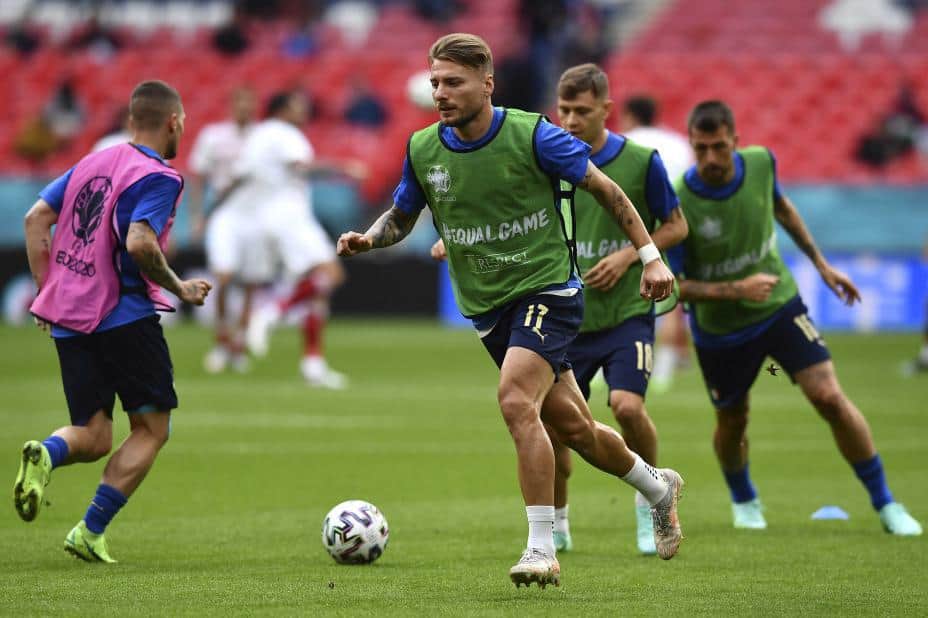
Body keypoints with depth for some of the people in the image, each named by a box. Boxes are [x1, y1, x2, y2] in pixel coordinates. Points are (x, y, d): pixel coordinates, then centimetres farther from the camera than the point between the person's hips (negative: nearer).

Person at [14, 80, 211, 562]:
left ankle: (46, 453, -23)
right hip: (125, 318, -7)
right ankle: (90, 533, -5)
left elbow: (36, 218, 12)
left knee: (93, 437, 12)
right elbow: (139, 243, -23)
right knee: (151, 429, 6)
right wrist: (180, 288, -8)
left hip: (67, 319, 7)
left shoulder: (94, 162, 14)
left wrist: (47, 288, 15)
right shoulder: (158, 178, -8)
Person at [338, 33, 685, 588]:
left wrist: (650, 255, -8)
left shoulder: (531, 135, -14)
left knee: (516, 401, -27)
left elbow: (605, 189, -5)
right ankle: (659, 488, 40)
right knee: (574, 427, 13)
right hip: (488, 309, 6)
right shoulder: (424, 150, 0)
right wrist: (367, 239, -6)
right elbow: (401, 218, 16)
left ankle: (542, 548, -23)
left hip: (548, 289, -6)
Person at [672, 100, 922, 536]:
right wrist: (736, 290, -30)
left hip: (779, 304, 2)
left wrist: (820, 263, 16)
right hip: (720, 329, -2)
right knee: (732, 422, 13)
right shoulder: (679, 205, -25)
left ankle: (885, 503, 2)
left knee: (829, 397, -10)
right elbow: (671, 284, -19)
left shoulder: (760, 163, -13)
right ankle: (743, 500, 46)